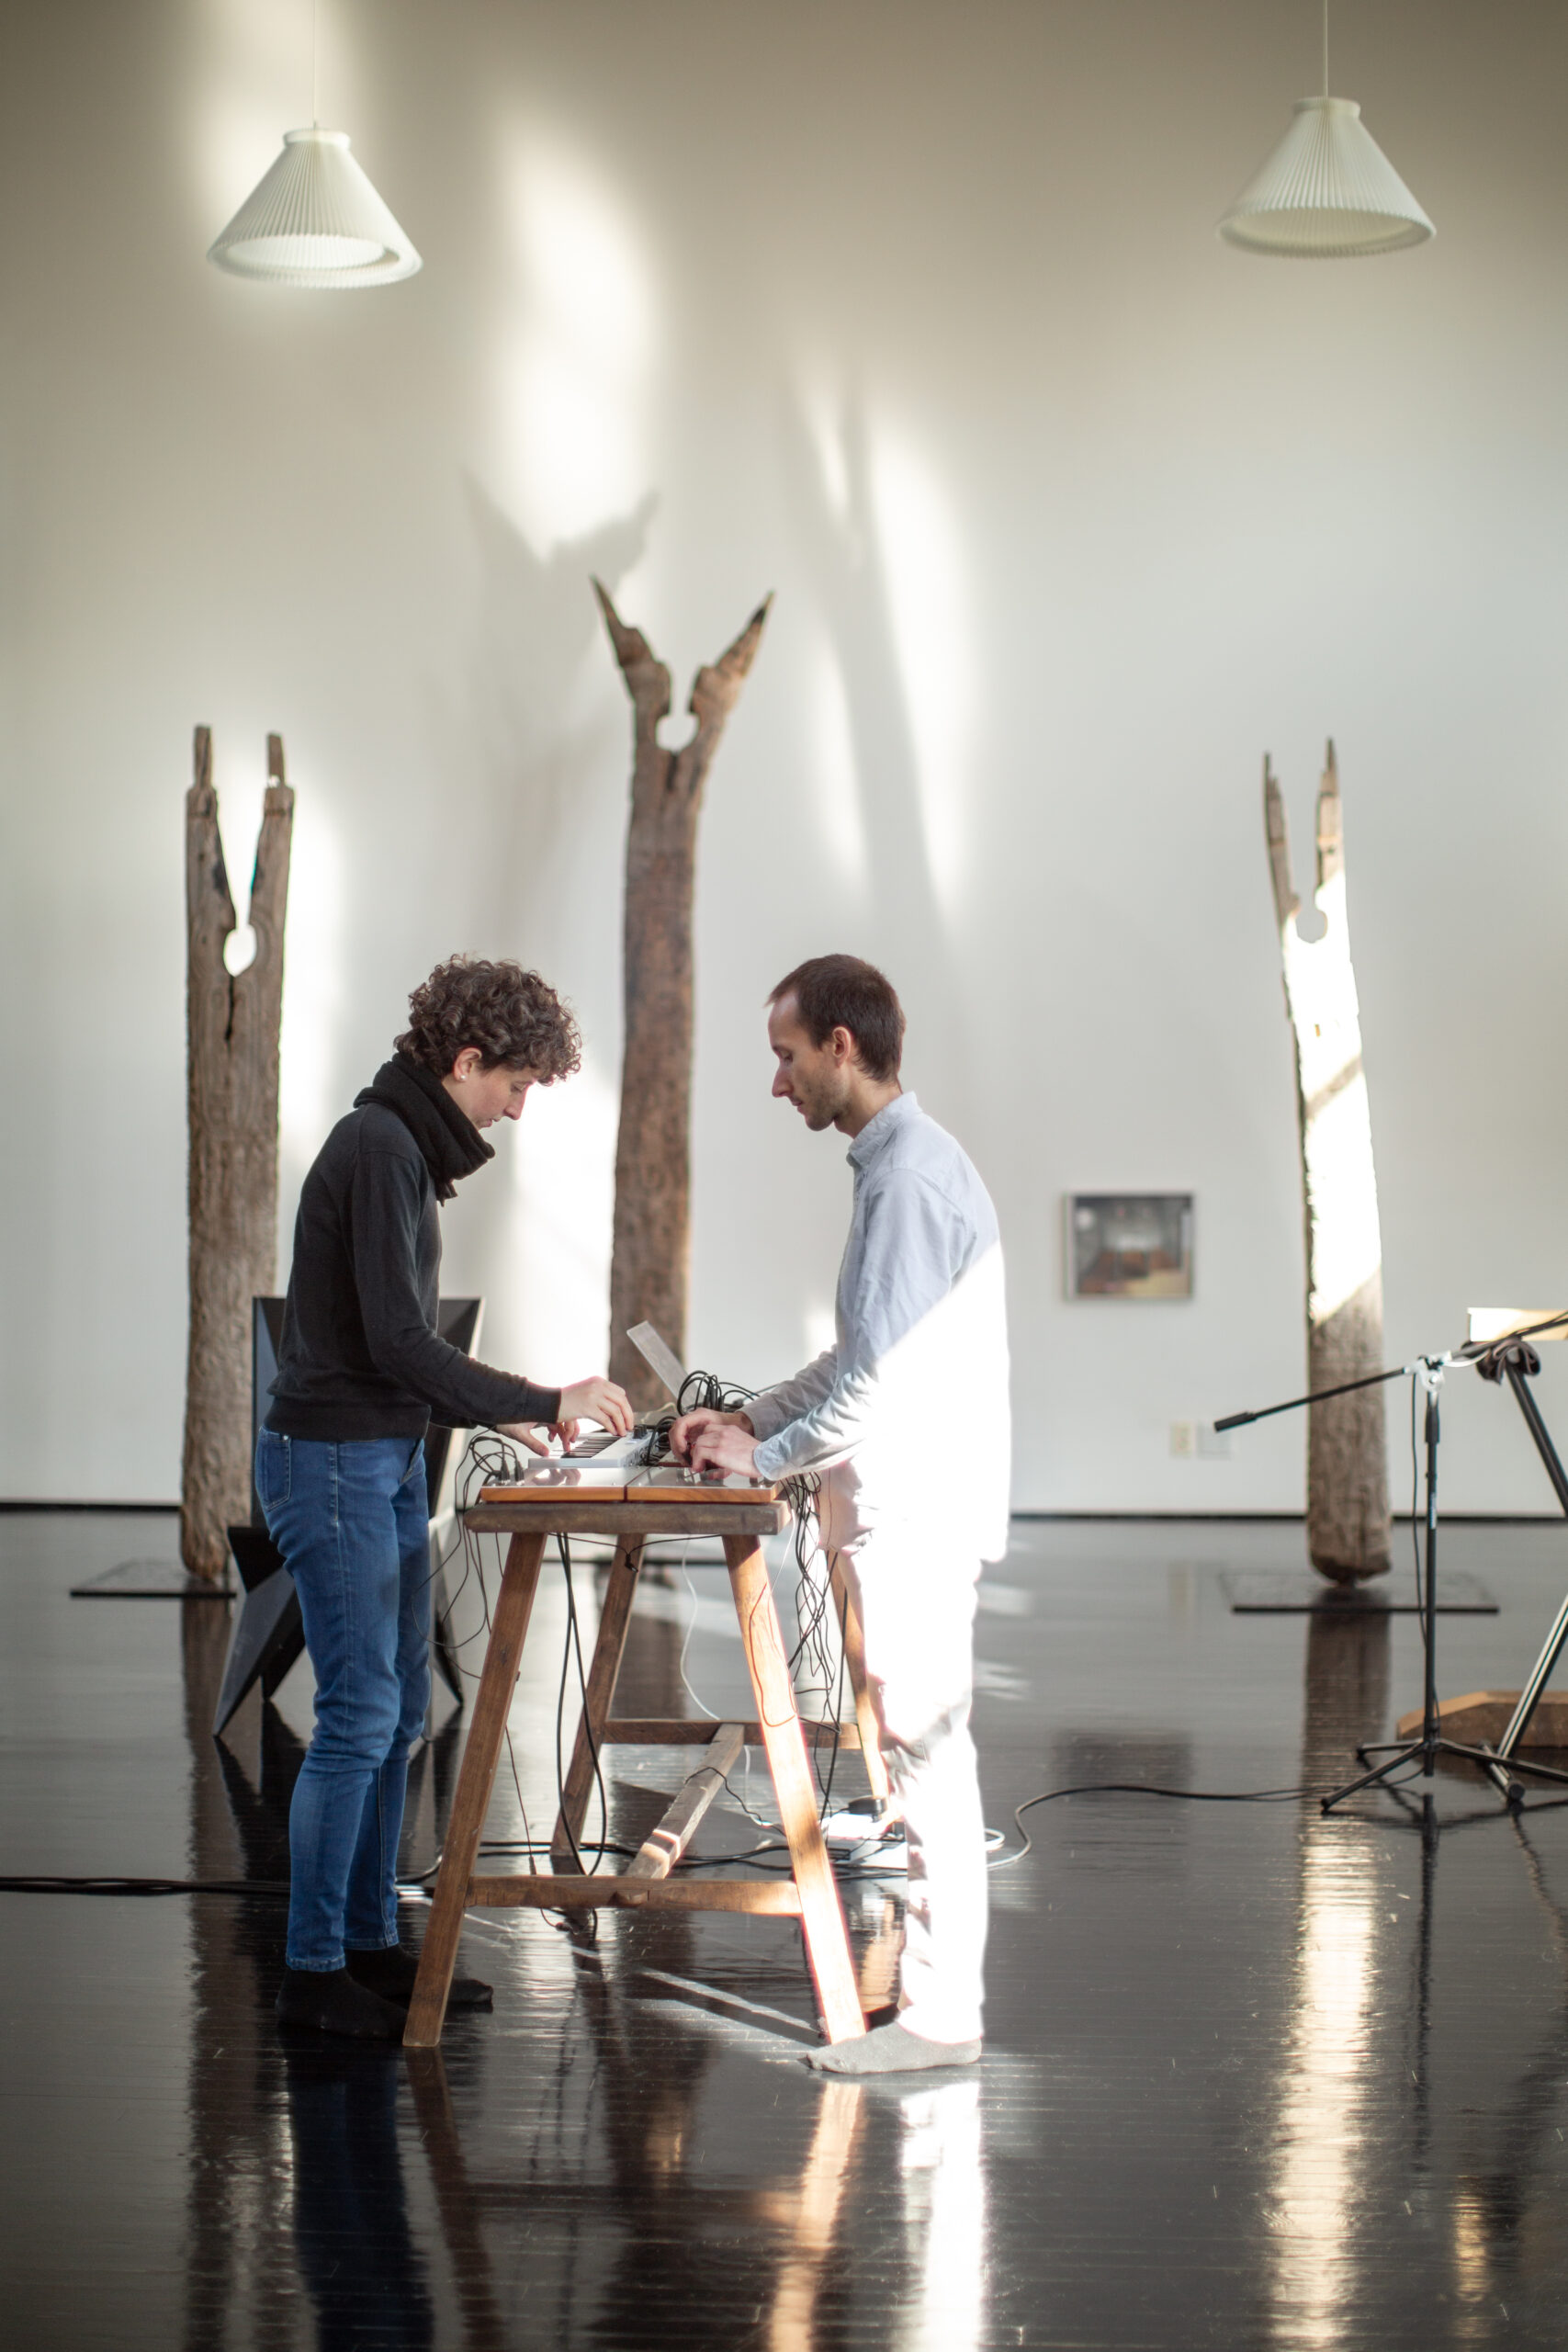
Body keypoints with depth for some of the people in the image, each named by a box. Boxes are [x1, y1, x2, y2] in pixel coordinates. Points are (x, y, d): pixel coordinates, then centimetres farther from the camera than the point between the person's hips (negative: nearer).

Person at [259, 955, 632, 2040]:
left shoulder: (409, 1147, 15)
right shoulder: (379, 1149, -16)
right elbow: (397, 1342, -21)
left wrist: (498, 1415, 14)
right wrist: (544, 1402, -17)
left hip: (388, 1460, 10)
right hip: (333, 1461, -10)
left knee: (399, 1710, 12)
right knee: (360, 1714, -8)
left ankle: (371, 1941, 19)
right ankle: (313, 1971, -2)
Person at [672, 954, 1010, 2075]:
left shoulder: (912, 1175, -17)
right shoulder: (898, 1162, 15)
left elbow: (887, 1380, -20)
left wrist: (766, 1457, -9)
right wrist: (749, 1417, 18)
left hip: (918, 1511, -10)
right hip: (909, 1512, 10)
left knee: (923, 1749, -6)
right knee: (924, 1752, 12)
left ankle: (939, 2012, -3)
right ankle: (934, 1990, 18)